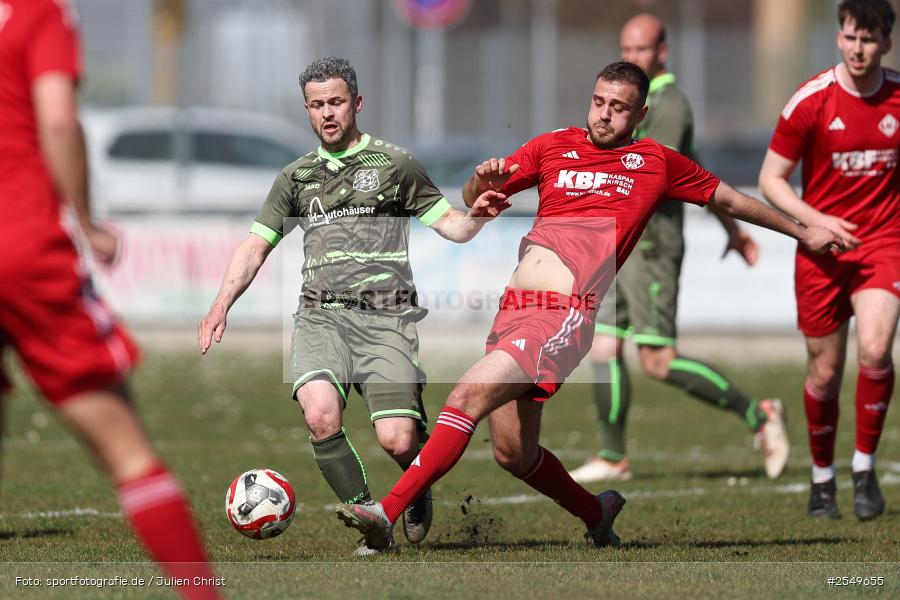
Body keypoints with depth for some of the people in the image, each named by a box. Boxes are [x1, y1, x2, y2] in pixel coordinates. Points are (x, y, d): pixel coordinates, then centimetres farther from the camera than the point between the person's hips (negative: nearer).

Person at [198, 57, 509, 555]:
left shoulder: (394, 165, 12)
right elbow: (256, 246, 20)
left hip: (384, 314, -2)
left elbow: (451, 225, 12)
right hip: (321, 315, 2)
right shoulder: (296, 177, 20)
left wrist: (476, 215, -11)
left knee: (397, 440, -18)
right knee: (320, 415, -28)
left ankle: (417, 492, 19)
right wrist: (222, 305, 6)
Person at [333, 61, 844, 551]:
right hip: (514, 308, 5)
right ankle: (596, 513, 35)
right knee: (513, 452, 9)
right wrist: (484, 180, -1)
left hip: (566, 314, -5)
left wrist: (803, 232, 36)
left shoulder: (657, 163, 13)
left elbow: (730, 200, 28)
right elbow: (474, 199, 24)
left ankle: (390, 511, -26)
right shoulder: (553, 146, 20)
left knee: (468, 397, -23)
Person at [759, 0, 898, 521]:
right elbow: (771, 179, -3)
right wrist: (817, 220, -16)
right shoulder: (811, 100, -8)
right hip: (821, 250, 0)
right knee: (825, 371, 4)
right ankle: (823, 478, 26)